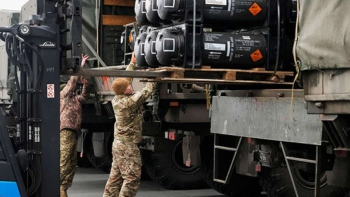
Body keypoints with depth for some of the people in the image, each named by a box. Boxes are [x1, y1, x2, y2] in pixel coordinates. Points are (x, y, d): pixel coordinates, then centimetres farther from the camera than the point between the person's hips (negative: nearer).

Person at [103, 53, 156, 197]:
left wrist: (132, 63, 22)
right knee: (132, 177, -7)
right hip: (128, 146, -9)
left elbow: (125, 78, 13)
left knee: (116, 176, 12)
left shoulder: (116, 99, 3)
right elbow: (146, 92, -12)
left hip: (119, 143, 9)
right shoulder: (130, 101, -20)